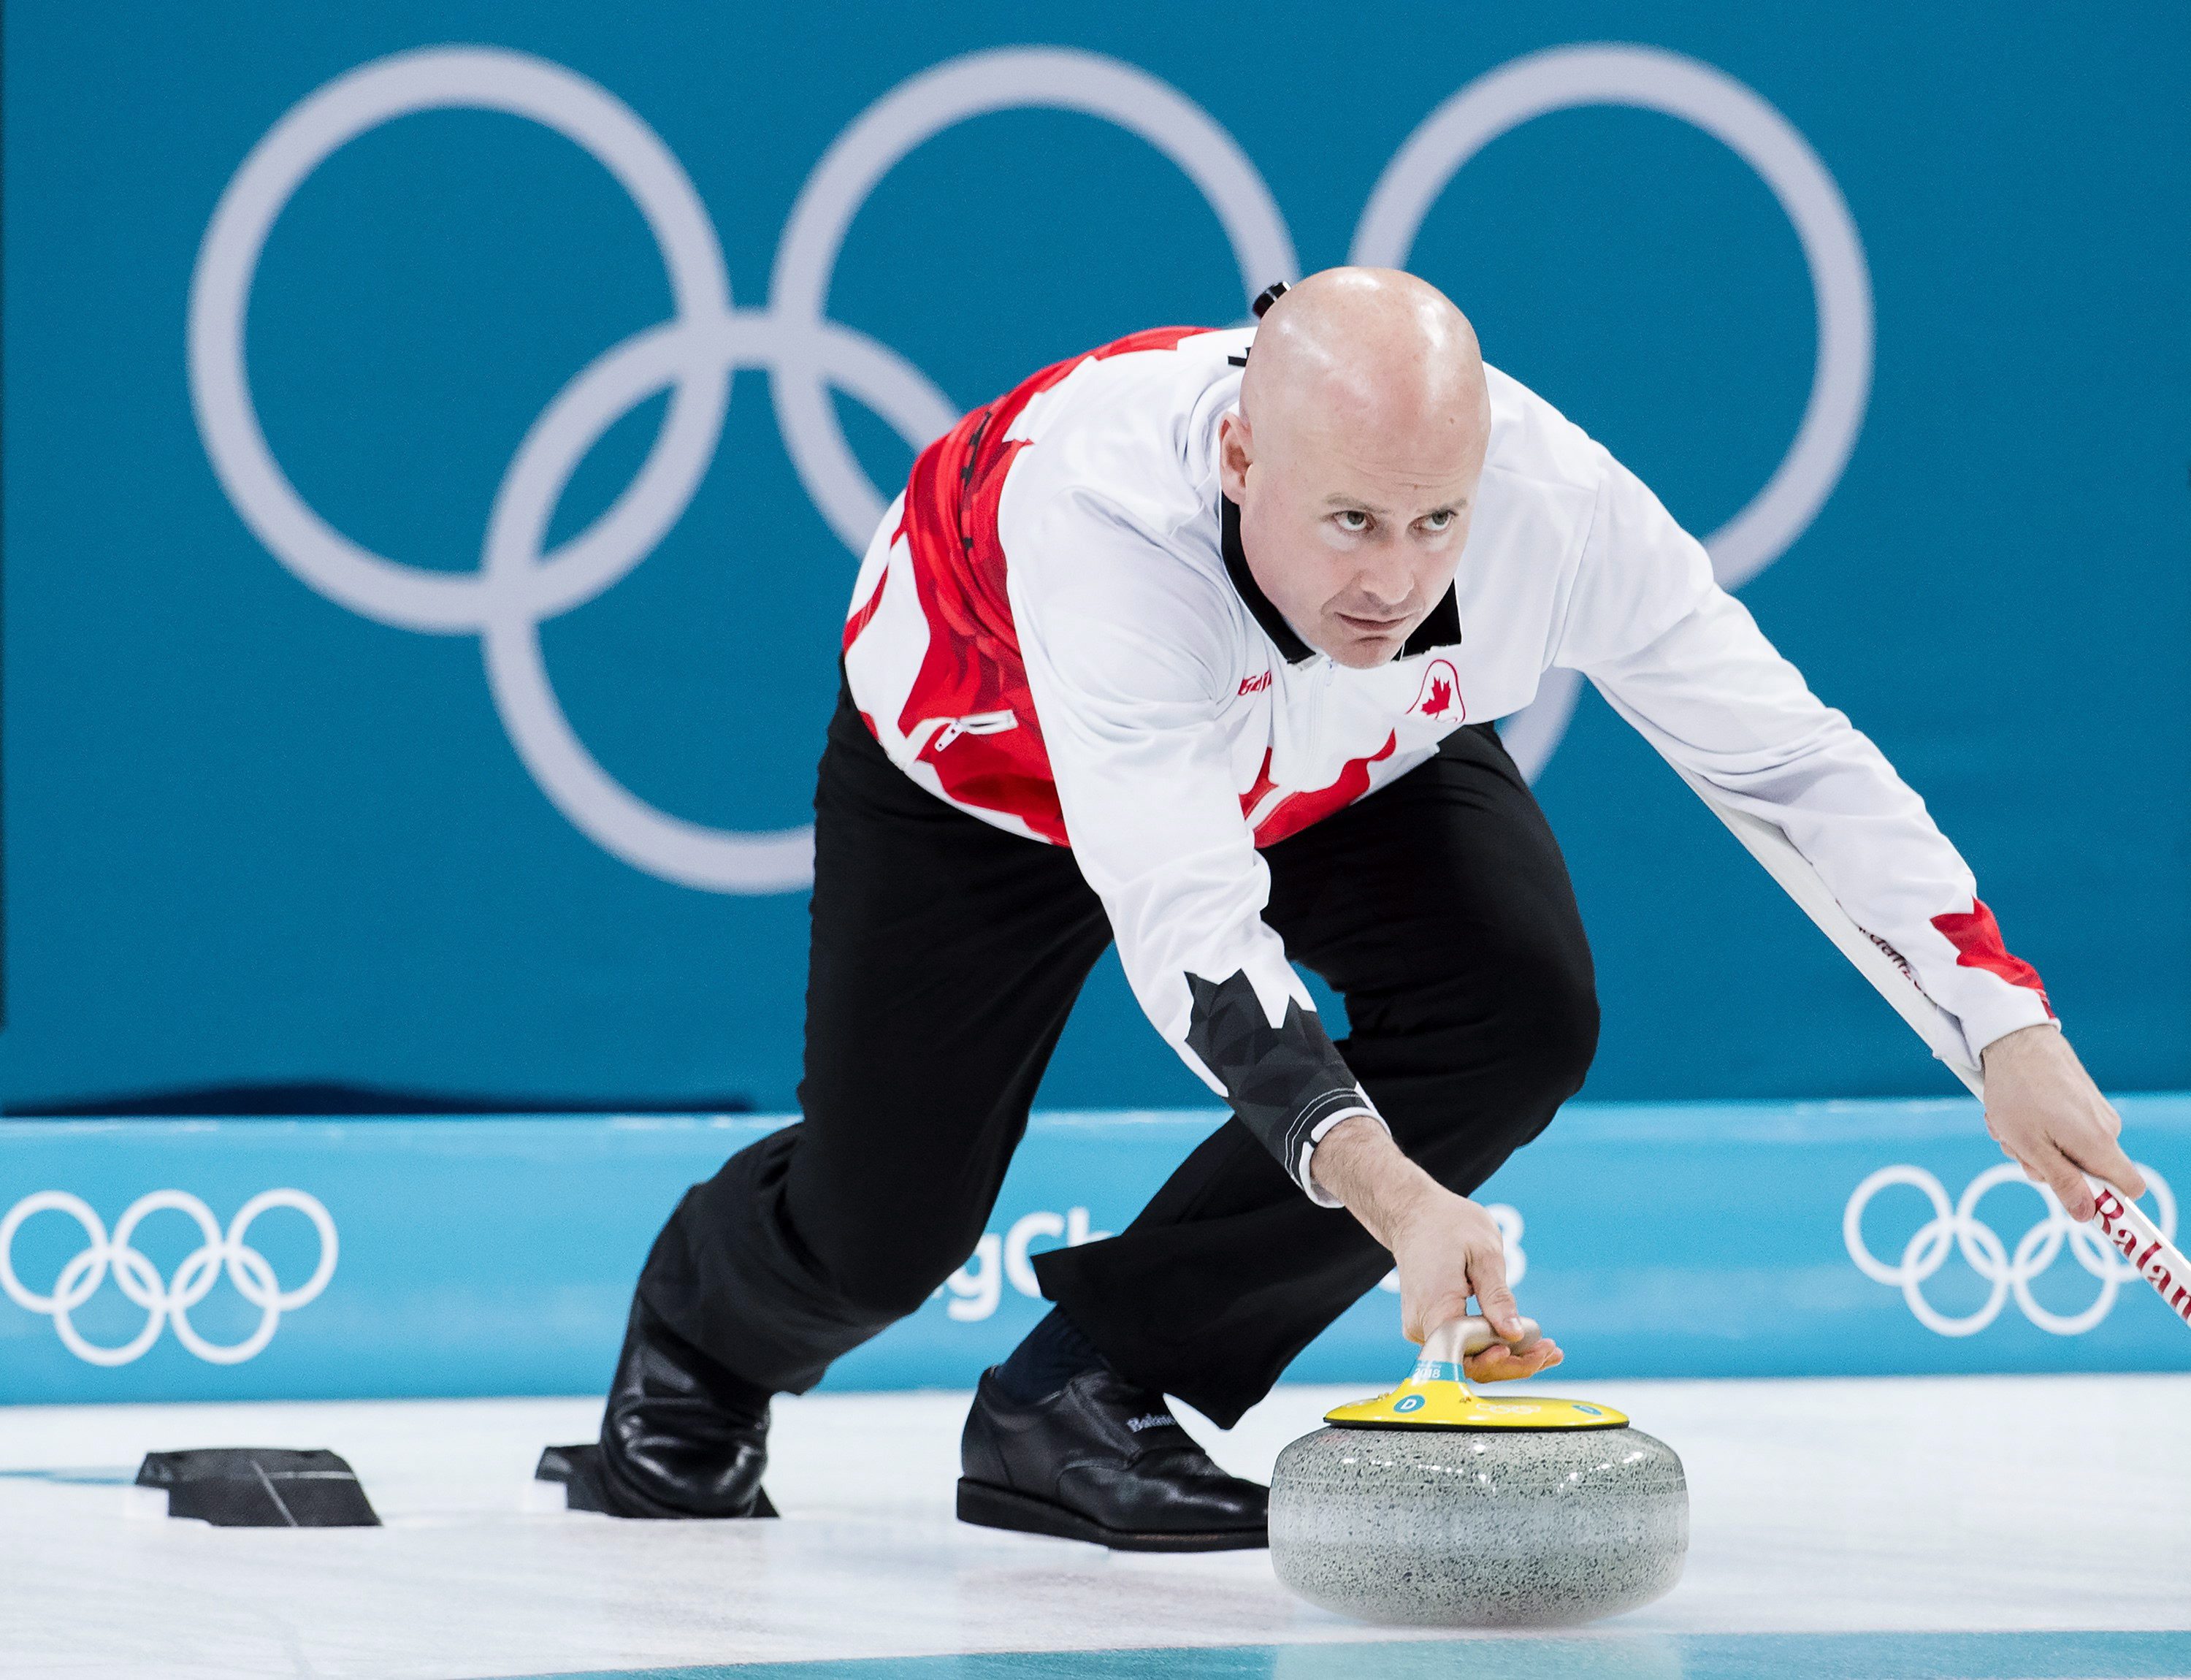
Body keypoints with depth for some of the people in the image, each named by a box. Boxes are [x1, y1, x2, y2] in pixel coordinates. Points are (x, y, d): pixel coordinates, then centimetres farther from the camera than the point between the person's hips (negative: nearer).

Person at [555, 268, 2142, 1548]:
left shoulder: (1553, 493, -36)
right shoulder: (1093, 509, -46)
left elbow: (1789, 753, -21)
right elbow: (1187, 921, -50)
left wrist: (2001, 1013, -25)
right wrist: (1387, 1195, -61)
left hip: (1345, 763, 3)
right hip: (990, 750, -3)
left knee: (1518, 1015, -23)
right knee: (880, 1234, -4)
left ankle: (1087, 1395, -8)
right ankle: (702, 1334, 37)